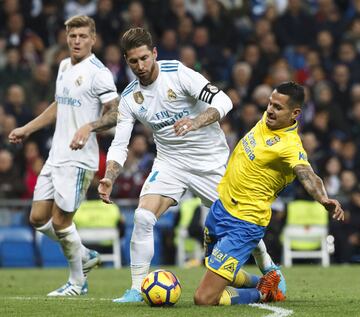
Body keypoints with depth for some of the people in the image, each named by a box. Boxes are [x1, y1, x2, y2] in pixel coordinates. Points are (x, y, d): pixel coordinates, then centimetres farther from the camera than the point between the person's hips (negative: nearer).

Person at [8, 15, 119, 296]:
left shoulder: (98, 72, -12)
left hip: (79, 158, -8)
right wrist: (27, 129, 28)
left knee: (60, 221, -6)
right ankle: (86, 256, 27)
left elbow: (115, 113, -17)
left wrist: (88, 127, -32)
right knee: (39, 218, 8)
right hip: (56, 155, 8)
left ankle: (77, 283, 11)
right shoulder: (64, 66, 14)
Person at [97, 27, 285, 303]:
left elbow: (222, 101, -24)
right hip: (170, 162, 3)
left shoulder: (177, 73, -17)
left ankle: (267, 266, 33)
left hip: (211, 160, -3)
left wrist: (196, 122, -41)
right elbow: (119, 144, -1)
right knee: (143, 216, -18)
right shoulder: (129, 97, -4)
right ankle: (137, 289, -9)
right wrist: (109, 178, -19)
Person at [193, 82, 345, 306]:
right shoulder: (268, 119, -2)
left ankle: (262, 293, 10)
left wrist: (324, 199, -62)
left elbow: (308, 176, -42)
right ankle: (265, 283, 43)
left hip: (242, 226, -9)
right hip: (220, 206, 9)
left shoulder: (290, 146, -25)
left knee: (204, 299, -12)